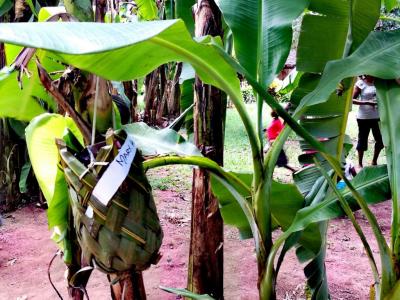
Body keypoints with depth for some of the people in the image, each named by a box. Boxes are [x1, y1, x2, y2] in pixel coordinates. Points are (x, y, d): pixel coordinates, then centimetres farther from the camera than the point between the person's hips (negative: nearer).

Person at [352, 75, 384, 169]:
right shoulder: (360, 83, -7)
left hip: (377, 117, 5)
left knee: (380, 140, 10)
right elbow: (352, 99, -10)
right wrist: (366, 102, -21)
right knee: (362, 140, 4)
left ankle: (374, 162, 28)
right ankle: (360, 164, 18)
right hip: (364, 117, -4)